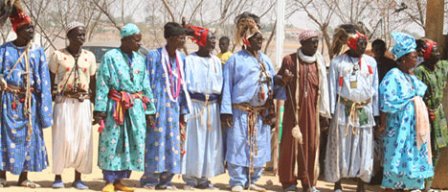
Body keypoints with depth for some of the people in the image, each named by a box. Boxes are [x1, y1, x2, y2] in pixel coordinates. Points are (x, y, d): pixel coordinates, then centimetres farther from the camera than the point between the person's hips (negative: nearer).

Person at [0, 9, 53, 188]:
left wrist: (44, 106, -5)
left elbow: (43, 80, 1)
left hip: (30, 101, 2)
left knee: (29, 136, 5)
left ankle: (23, 177, 15)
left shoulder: (38, 51, 5)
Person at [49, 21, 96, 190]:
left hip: (83, 103, 3)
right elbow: (50, 80, 3)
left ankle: (78, 178, 12)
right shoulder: (58, 55, 0)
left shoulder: (90, 56, 8)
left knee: (83, 139, 1)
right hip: (63, 102, -3)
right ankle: (58, 176, 8)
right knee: (62, 138, -5)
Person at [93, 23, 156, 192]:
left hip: (136, 108, 5)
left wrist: (149, 110, 10)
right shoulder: (110, 57, -4)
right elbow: (102, 85, -7)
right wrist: (99, 109, -12)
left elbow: (146, 86, 13)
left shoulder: (140, 59, 11)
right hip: (116, 106, -5)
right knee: (112, 143, -1)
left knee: (133, 143, 6)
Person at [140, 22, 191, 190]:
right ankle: (149, 179, 10)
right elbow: (148, 83, -8)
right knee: (156, 141, -2)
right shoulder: (154, 56, -8)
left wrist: (183, 110, 11)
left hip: (174, 106, 6)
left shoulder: (181, 58, 9)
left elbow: (183, 85, 13)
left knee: (172, 143, 7)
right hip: (158, 104, -6)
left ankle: (165, 180, 17)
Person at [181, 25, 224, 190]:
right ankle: (190, 179, 5)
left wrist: (221, 106, 5)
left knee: (210, 142, 5)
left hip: (212, 106, 5)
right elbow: (186, 85, -3)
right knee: (193, 141, -2)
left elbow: (220, 85, 12)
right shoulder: (190, 60, -3)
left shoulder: (216, 61, 11)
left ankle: (203, 178, 13)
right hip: (194, 105, -5)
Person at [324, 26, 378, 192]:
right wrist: (331, 113, -4)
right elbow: (332, 89, -1)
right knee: (340, 148, 4)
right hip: (343, 110, -2)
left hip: (365, 111, 3)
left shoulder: (371, 62, 7)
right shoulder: (337, 62, -2)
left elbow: (375, 89, 8)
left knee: (364, 149, 5)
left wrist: (375, 113, 5)